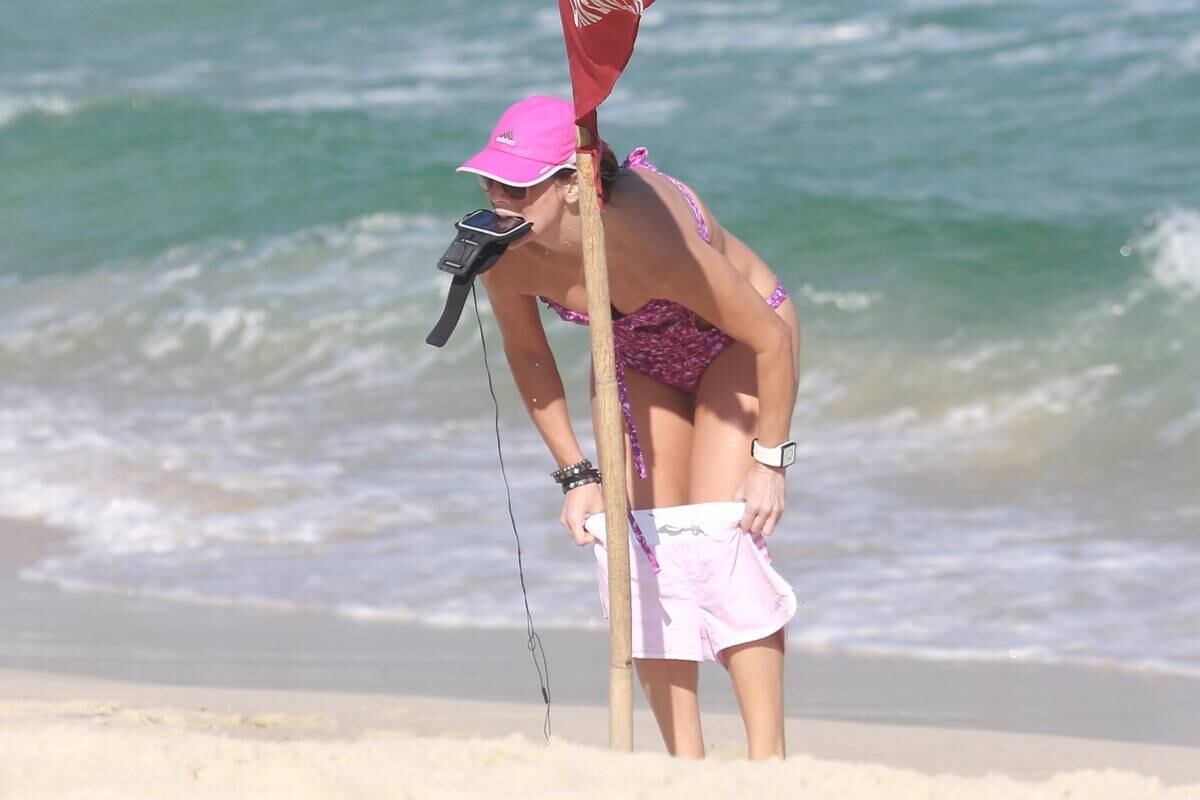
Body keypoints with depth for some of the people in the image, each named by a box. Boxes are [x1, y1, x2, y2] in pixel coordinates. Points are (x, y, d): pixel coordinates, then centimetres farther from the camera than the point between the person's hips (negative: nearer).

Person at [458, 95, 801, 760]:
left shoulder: (646, 234, -42)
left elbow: (770, 336, -29)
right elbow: (527, 353, -3)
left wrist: (769, 460, -22)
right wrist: (576, 475, -3)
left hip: (737, 346, -5)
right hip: (640, 359, 5)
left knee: (721, 540, -18)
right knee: (642, 552, -4)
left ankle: (767, 761, -15)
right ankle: (686, 765, 3)